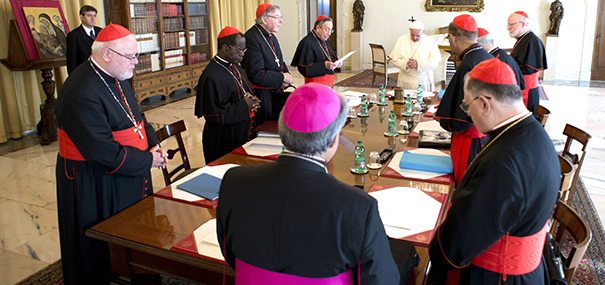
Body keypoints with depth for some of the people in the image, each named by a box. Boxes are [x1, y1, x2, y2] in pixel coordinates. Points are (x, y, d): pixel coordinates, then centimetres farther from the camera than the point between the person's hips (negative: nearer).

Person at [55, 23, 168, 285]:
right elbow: (103, 152, -28)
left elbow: (136, 118, 15)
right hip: (96, 187, -9)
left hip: (130, 176, 9)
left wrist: (153, 145, -2)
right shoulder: (81, 94, -26)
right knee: (108, 251, 10)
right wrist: (147, 160, -18)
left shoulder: (116, 78, 5)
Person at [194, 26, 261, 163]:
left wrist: (251, 101, -5)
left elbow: (246, 93, 19)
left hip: (244, 134, 8)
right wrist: (244, 106, -19)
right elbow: (215, 116, -23)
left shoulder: (235, 67, 7)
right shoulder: (212, 77, -21)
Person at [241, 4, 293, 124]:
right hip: (261, 96, -9)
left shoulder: (271, 37, 11)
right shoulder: (251, 39, -22)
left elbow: (279, 63, 22)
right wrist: (282, 78, -18)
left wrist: (286, 73, -1)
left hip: (276, 91, 9)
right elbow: (256, 75, -27)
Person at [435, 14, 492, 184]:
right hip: (488, 135, 9)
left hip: (470, 141, -9)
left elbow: (458, 122, -26)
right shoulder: (490, 59, 3)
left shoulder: (467, 67, -24)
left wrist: (441, 118, -5)